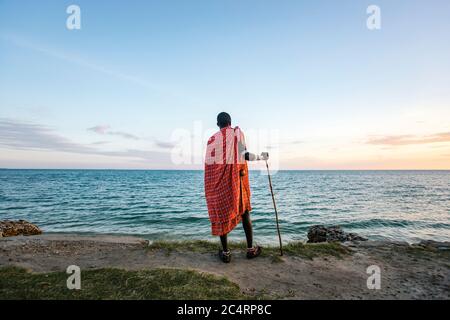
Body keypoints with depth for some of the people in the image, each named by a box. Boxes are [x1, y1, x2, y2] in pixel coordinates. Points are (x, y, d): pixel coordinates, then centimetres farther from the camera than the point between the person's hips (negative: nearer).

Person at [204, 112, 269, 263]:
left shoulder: (212, 139, 3)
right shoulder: (237, 132, 1)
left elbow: (209, 164, 0)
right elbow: (245, 155, -10)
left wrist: (211, 187, 9)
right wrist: (261, 157, 6)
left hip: (218, 181, 1)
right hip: (236, 179, -1)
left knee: (222, 214, 7)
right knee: (245, 212, 13)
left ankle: (225, 252, 13)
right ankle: (251, 249, 21)